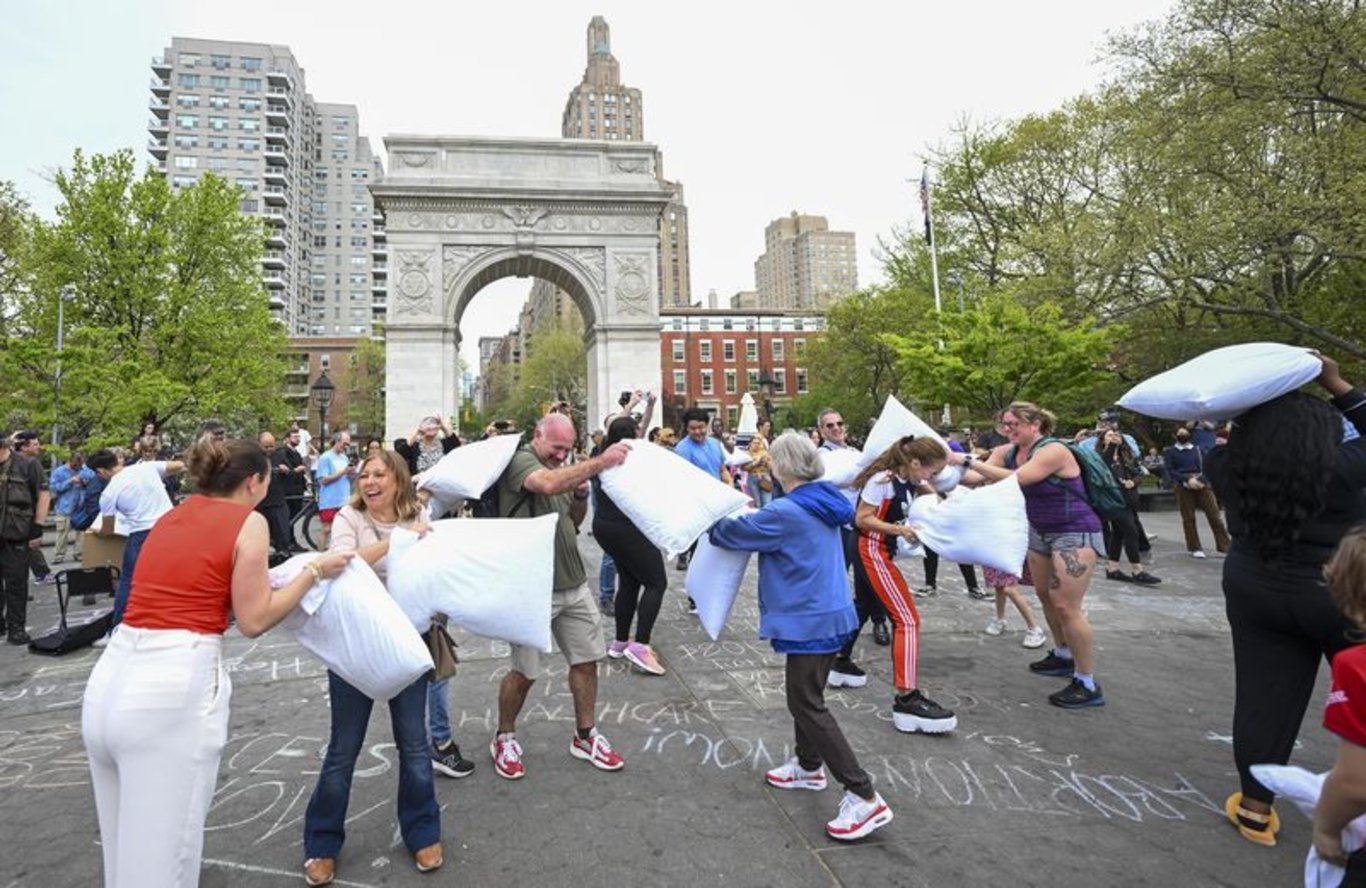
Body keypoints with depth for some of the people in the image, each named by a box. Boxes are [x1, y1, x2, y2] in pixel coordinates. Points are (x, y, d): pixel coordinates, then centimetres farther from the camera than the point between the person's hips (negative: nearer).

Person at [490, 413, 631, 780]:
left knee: (586, 660, 11)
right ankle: (504, 738, 30)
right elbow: (548, 484, -35)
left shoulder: (561, 467, 12)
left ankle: (585, 736, 28)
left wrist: (581, 495, -1)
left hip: (573, 582, 7)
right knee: (525, 671, 6)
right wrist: (601, 461, -35)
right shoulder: (520, 460, -12)